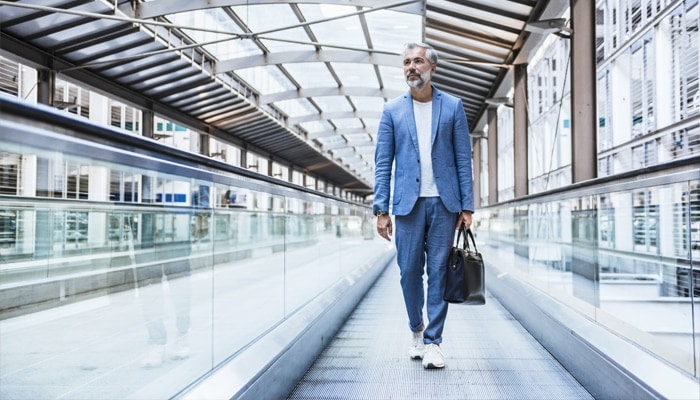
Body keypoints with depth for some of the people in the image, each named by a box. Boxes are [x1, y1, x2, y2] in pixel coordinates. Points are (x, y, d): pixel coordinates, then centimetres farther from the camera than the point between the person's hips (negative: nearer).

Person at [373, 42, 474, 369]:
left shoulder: (453, 106, 7)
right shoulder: (392, 110, 7)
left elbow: (463, 158, 5)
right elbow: (383, 163, 4)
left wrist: (467, 206, -2)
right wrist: (381, 209, -3)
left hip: (444, 202, 0)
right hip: (409, 202, 1)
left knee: (439, 272, 2)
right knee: (409, 271, 5)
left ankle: (432, 341, 12)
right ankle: (416, 330, 28)